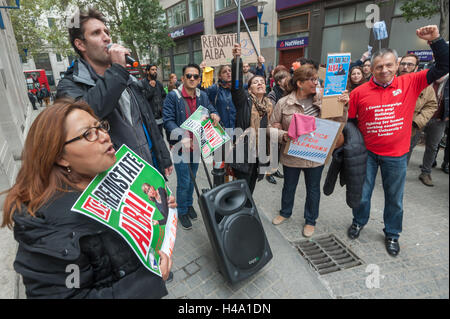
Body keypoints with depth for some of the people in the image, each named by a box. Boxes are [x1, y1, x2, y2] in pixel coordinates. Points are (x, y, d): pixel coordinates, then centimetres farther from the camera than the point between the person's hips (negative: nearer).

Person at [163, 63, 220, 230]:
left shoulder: (202, 96, 2)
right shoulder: (173, 96, -13)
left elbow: (211, 110, 10)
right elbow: (168, 121, -18)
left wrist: (214, 115, -16)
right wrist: (182, 137, -32)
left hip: (196, 145, 5)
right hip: (180, 146, -5)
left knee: (192, 178, 20)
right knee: (184, 182, 1)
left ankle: (189, 204, 43)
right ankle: (182, 211, 24)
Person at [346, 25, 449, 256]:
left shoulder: (410, 83, -3)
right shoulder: (359, 92, -6)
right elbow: (349, 122, 0)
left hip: (396, 155, 1)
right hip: (366, 153, 0)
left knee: (394, 198, 16)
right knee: (362, 194, 14)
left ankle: (392, 234, 38)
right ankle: (359, 222, 41)